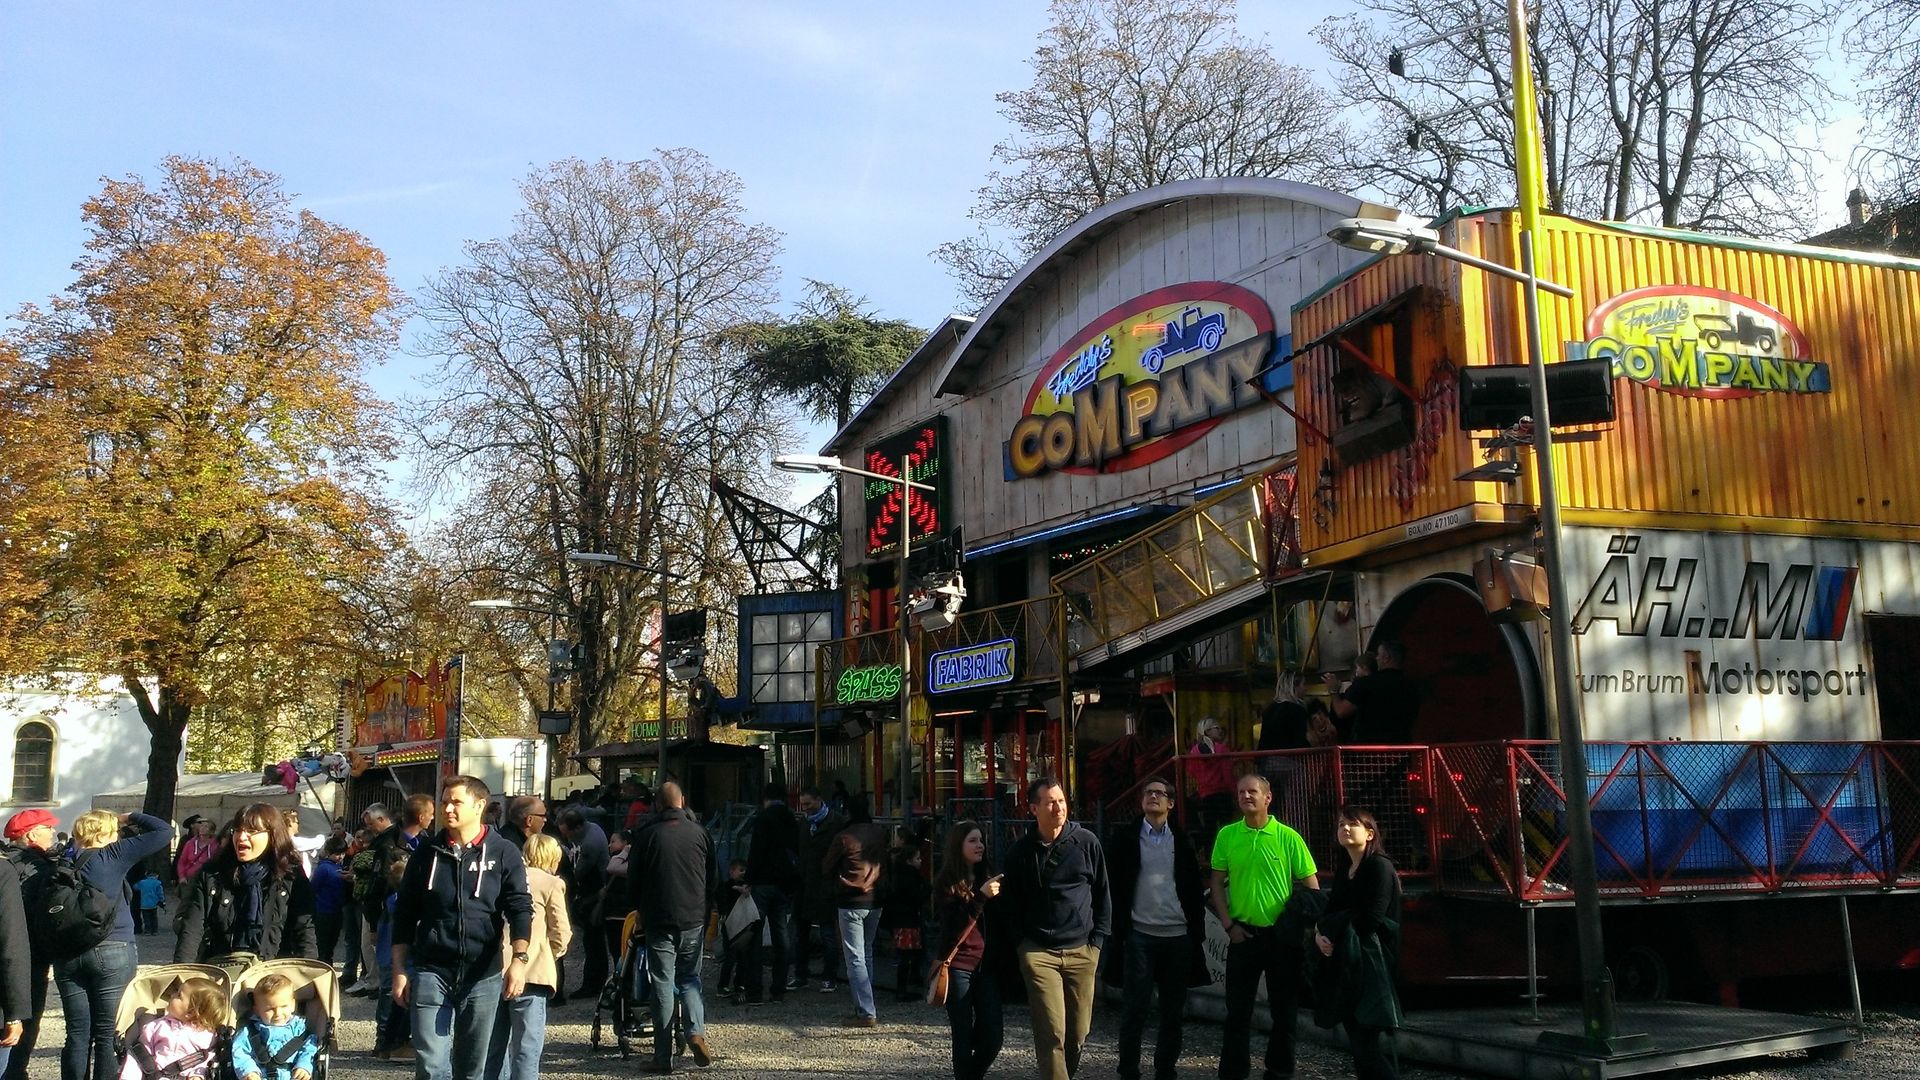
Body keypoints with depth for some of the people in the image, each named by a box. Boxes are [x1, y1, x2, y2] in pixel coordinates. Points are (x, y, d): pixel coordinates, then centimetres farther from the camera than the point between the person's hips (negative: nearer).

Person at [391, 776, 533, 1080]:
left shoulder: (504, 853, 0)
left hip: (483, 976, -1)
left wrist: (519, 958, -20)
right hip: (431, 973, 1)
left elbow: (520, 908, -5)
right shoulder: (427, 852, 6)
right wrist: (399, 970, 6)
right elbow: (404, 914, 10)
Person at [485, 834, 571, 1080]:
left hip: (494, 970, 5)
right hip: (530, 973, -5)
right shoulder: (550, 883, 0)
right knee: (527, 1050, -2)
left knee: (495, 1050, 15)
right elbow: (561, 935, 0)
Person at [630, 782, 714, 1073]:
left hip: (659, 920, -2)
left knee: (663, 984, 3)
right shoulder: (699, 833, 1)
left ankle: (663, 1056, 3)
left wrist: (641, 910, 19)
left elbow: (634, 878, 3)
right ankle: (696, 1030, -9)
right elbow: (712, 877, 9)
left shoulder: (648, 834, -4)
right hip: (694, 920, 2)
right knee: (689, 978, 15)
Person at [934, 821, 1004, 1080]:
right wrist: (981, 897, -26)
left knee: (993, 1035, 1)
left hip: (986, 966, 5)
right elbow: (956, 928, -17)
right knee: (964, 1036, -3)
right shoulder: (946, 883, -6)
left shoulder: (986, 879, 11)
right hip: (958, 967, -5)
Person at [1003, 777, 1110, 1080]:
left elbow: (1103, 894, 8)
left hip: (1081, 951, 1)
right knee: (1051, 1033, -9)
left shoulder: (1086, 842, 2)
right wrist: (1021, 944, 3)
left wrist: (1097, 939, 4)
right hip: (1038, 952, -1)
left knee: (1078, 1031, 5)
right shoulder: (1021, 851, 2)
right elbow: (1012, 903, 10)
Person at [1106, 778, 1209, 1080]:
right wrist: (1118, 930, -6)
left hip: (1178, 936, 2)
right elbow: (1114, 885, 1)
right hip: (1139, 935, -2)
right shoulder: (1126, 839, 3)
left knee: (1174, 1012, 8)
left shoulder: (1181, 841, 9)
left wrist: (1198, 932, 3)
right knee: (1135, 1010, -4)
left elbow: (1195, 888, 10)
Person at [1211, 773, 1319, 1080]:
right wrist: (1228, 925, -2)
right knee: (1238, 1010, 7)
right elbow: (1217, 884, 6)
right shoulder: (1227, 835, 0)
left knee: (1285, 1010, 8)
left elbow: (1312, 886, -1)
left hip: (1283, 936, -1)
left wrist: (1306, 926, -6)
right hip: (1243, 935, 1)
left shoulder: (1288, 837, -6)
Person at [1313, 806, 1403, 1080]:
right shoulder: (1342, 872, 16)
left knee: (1366, 1047, -13)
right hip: (1345, 965, 7)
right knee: (1359, 1043, 5)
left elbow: (1372, 917, -17)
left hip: (1370, 963, -7)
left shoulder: (1380, 866, -8)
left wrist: (1326, 926, -7)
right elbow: (1330, 913, 11)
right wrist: (1320, 933, -12)